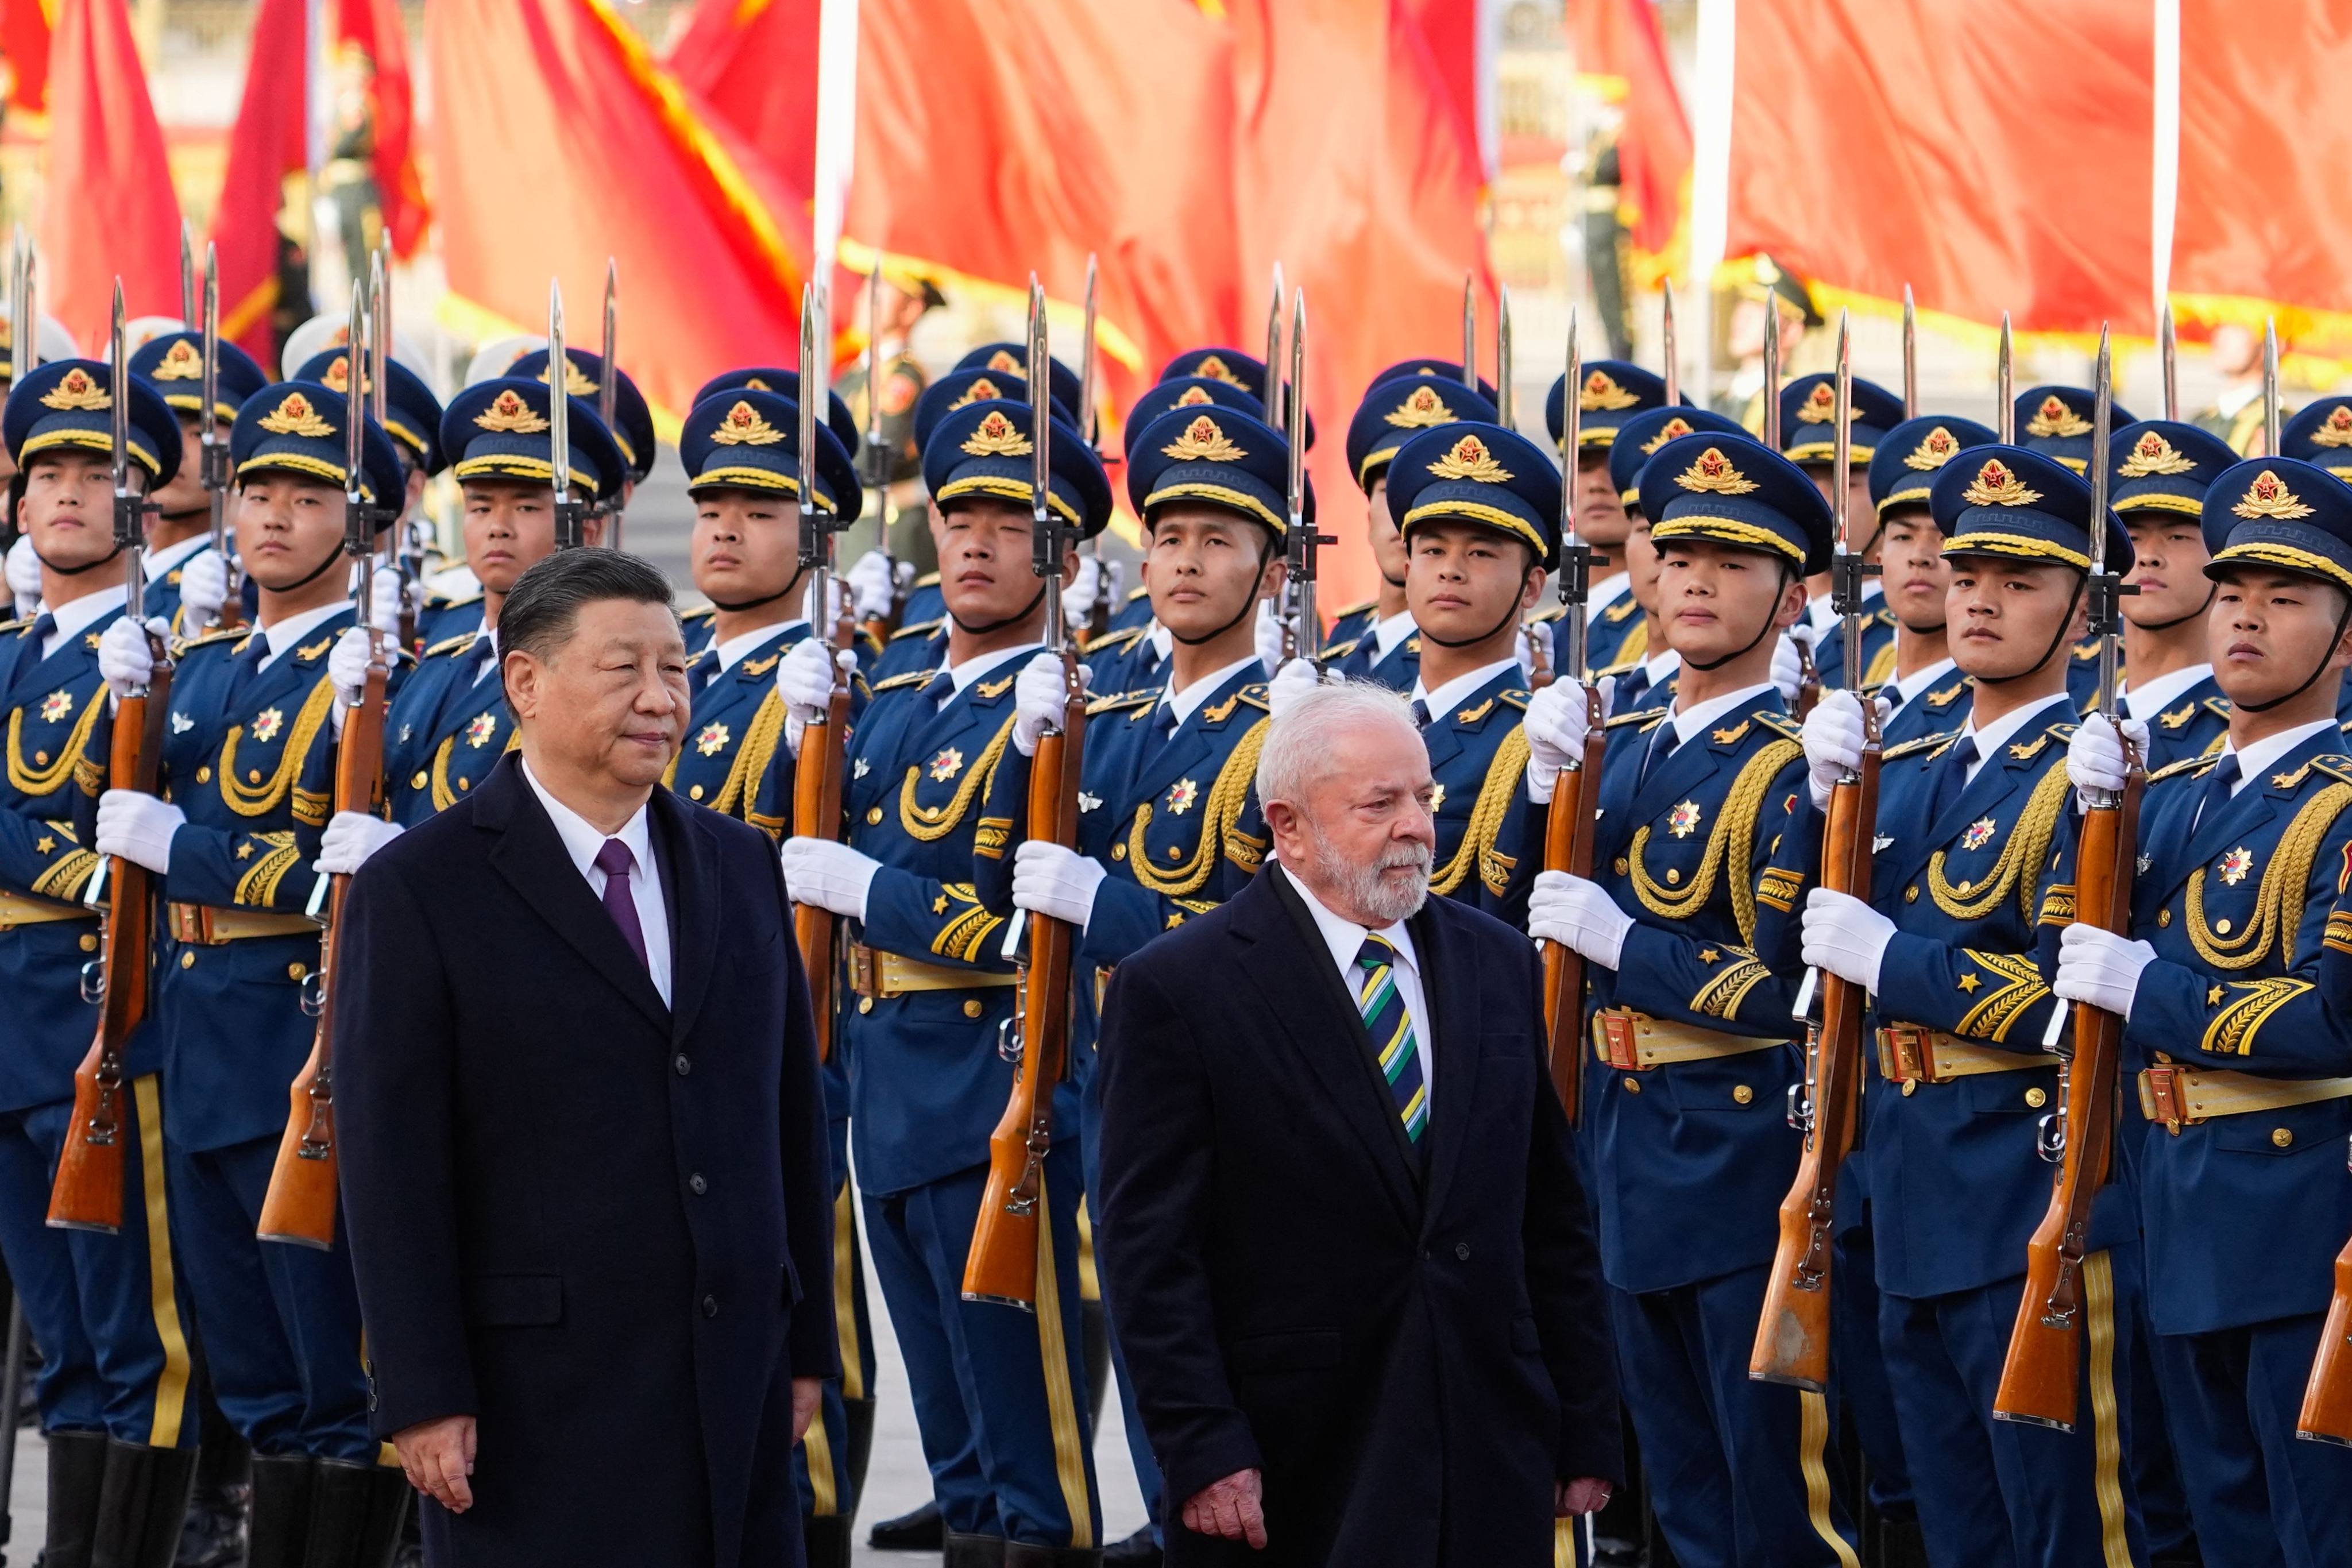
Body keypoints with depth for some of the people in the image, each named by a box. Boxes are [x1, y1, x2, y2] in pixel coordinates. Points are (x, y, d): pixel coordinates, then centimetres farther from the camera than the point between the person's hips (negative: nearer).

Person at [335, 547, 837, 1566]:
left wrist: (806, 1342, 11)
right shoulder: (419, 891, -5)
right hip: (538, 1395, -5)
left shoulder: (741, 865, 12)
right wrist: (421, 1397, -13)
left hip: (733, 1385, 5)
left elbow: (791, 1116, 15)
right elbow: (391, 1166, -8)